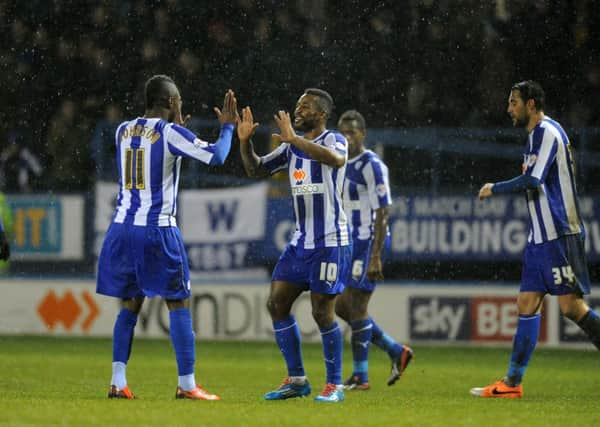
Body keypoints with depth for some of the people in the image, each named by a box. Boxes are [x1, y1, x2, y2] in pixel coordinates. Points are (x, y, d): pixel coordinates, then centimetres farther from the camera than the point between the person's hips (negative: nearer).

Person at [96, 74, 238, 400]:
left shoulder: (123, 130, 10)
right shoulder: (171, 133, -8)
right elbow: (216, 156, -11)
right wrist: (227, 126, 7)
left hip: (123, 227, 6)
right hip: (157, 229, -6)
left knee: (130, 303, 13)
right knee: (178, 303, 2)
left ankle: (118, 382, 5)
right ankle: (186, 384, -1)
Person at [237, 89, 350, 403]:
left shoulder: (334, 140, -9)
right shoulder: (291, 148, 13)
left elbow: (336, 159, -33)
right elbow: (256, 170, 16)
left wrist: (295, 140, -38)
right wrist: (245, 141, -2)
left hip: (330, 241, -8)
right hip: (301, 241, 8)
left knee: (322, 311, -8)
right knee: (276, 303, 2)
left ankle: (334, 385, 4)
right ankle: (296, 380, 11)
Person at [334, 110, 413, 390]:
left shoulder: (372, 165, -13)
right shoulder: (342, 164, 14)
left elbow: (383, 213, -16)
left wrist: (375, 257, -21)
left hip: (367, 243, -9)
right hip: (348, 244, 9)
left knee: (356, 307, -7)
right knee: (341, 306, 9)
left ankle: (360, 376, 0)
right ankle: (396, 352, 18)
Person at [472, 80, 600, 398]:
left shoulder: (548, 133, -12)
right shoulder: (535, 135, 18)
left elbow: (533, 180, -21)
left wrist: (495, 189, -10)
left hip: (559, 235, -10)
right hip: (541, 237, 10)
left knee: (570, 305, -12)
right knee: (527, 304, 5)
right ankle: (512, 383, 4)